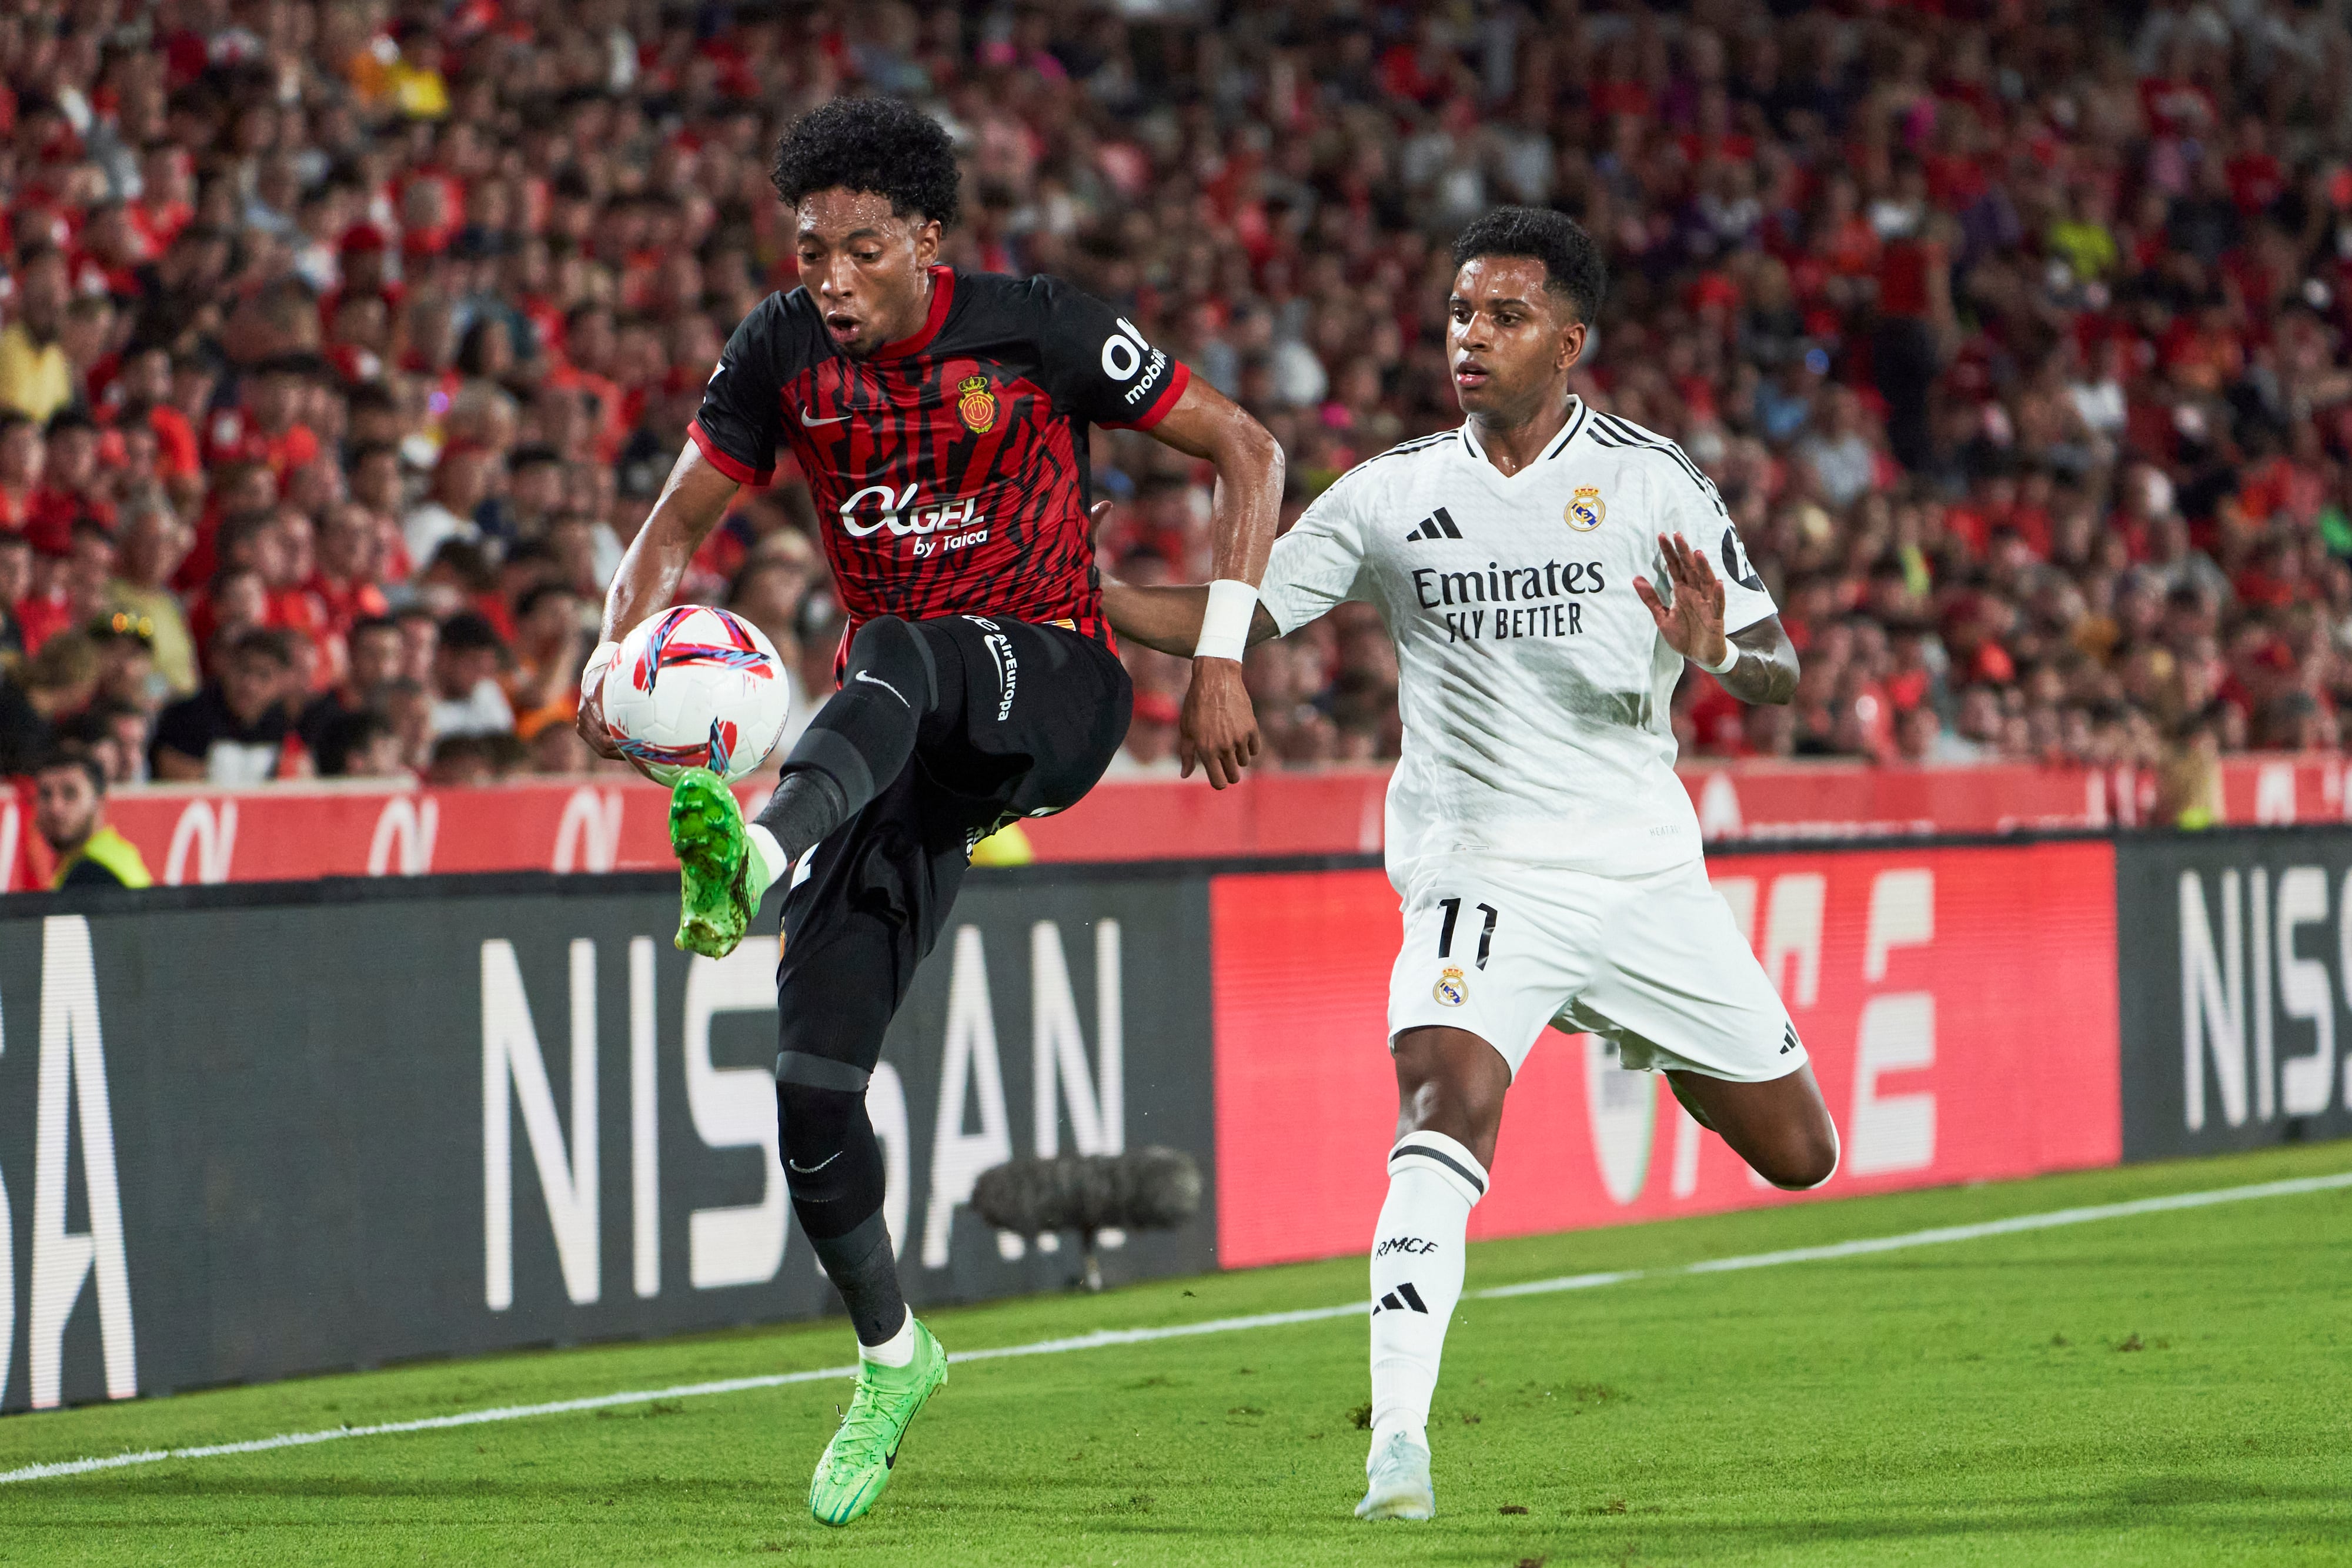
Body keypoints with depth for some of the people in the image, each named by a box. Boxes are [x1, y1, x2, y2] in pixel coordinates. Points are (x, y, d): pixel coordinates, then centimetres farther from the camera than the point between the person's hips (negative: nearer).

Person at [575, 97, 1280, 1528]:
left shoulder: (1037, 330, -10)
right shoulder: (782, 353, 0)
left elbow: (1246, 449, -4)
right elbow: (684, 521, 9)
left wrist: (1223, 659, -11)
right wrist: (617, 653, -13)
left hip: (1053, 685, -4)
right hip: (902, 742, 4)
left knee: (899, 662, -40)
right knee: (815, 1079, -5)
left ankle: (758, 861, -65)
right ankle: (892, 1358, 16)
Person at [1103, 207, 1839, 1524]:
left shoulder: (1646, 477, -2)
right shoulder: (1391, 496, 3)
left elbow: (1779, 668, -3)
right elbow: (1235, 618, 6)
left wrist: (1720, 652, -26)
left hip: (1646, 873, 1)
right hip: (1482, 879, -1)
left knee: (1798, 1156, 11)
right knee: (1447, 1107, -29)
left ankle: (1661, 1050, 46)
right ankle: (1399, 1441, -34)